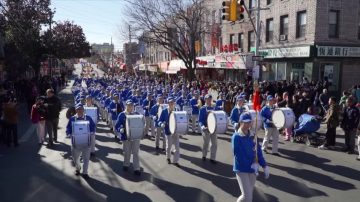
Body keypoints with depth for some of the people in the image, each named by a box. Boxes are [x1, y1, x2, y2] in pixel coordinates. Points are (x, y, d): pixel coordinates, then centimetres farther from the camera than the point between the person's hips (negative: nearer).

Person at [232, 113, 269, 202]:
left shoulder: (253, 135, 5)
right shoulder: (236, 137, -14)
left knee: (249, 194, 13)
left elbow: (258, 151, 7)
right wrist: (251, 165, -18)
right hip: (241, 169, -6)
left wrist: (264, 166, 1)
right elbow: (238, 155, -18)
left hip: (252, 169, 6)